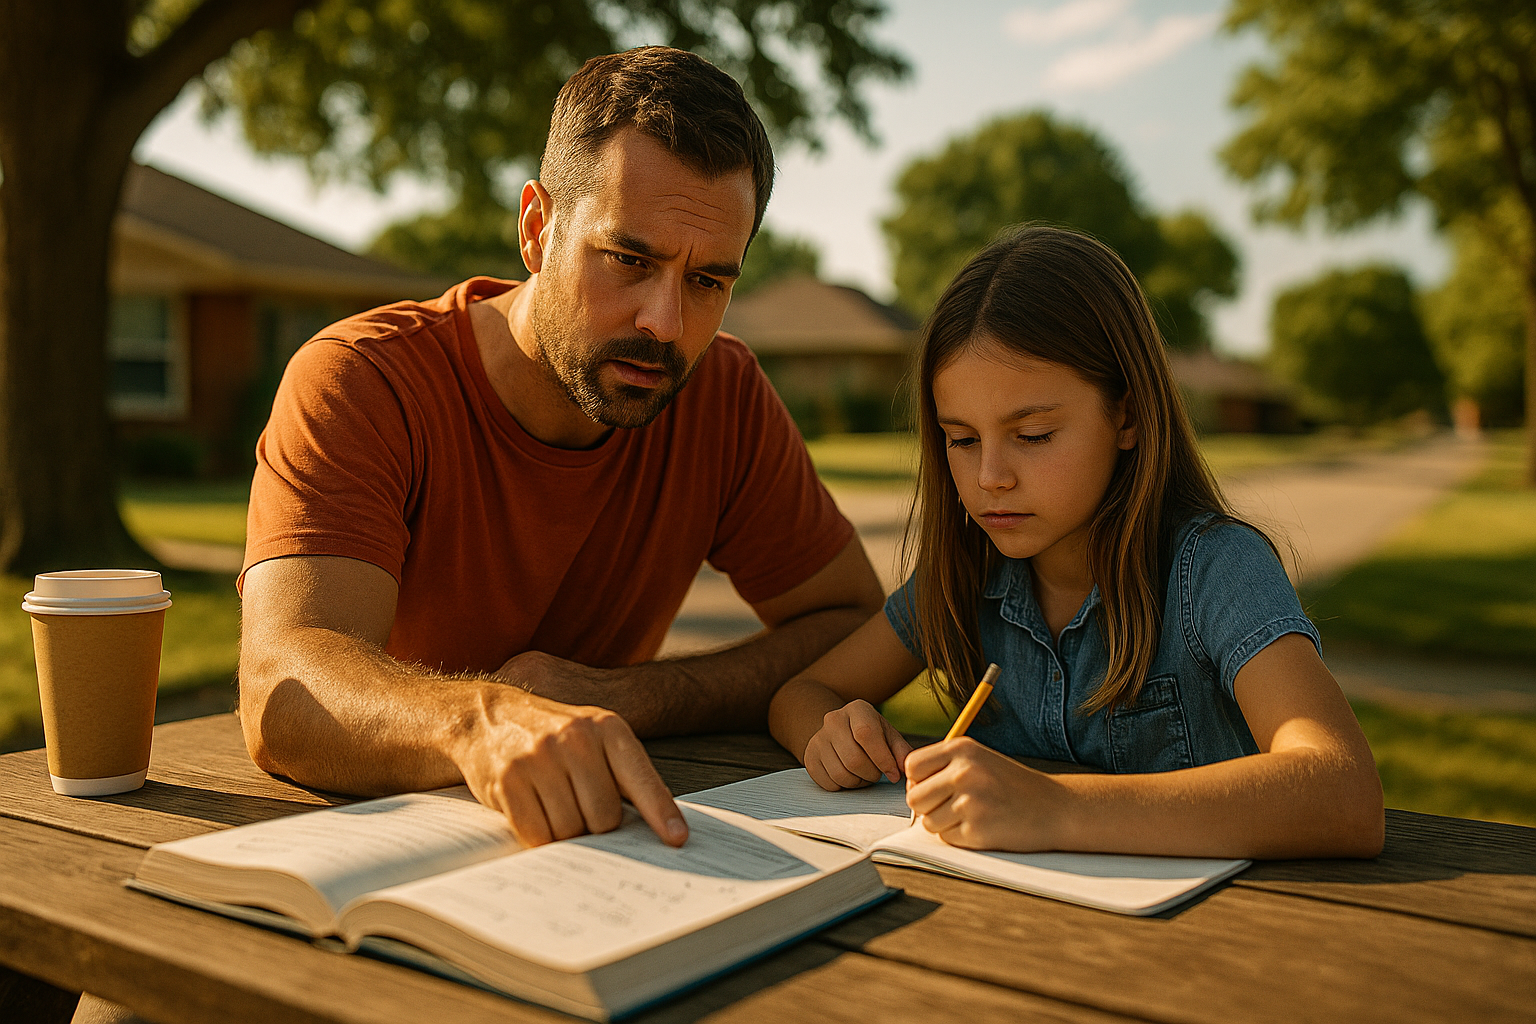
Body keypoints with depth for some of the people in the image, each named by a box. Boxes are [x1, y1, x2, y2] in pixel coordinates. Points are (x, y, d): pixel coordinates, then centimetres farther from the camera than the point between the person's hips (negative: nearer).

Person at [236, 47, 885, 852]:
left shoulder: (724, 394, -8)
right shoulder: (360, 382, -18)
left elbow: (856, 626, -5)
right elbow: (280, 694, -30)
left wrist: (619, 698, -20)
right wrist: (480, 721, -52)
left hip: (596, 837, 3)